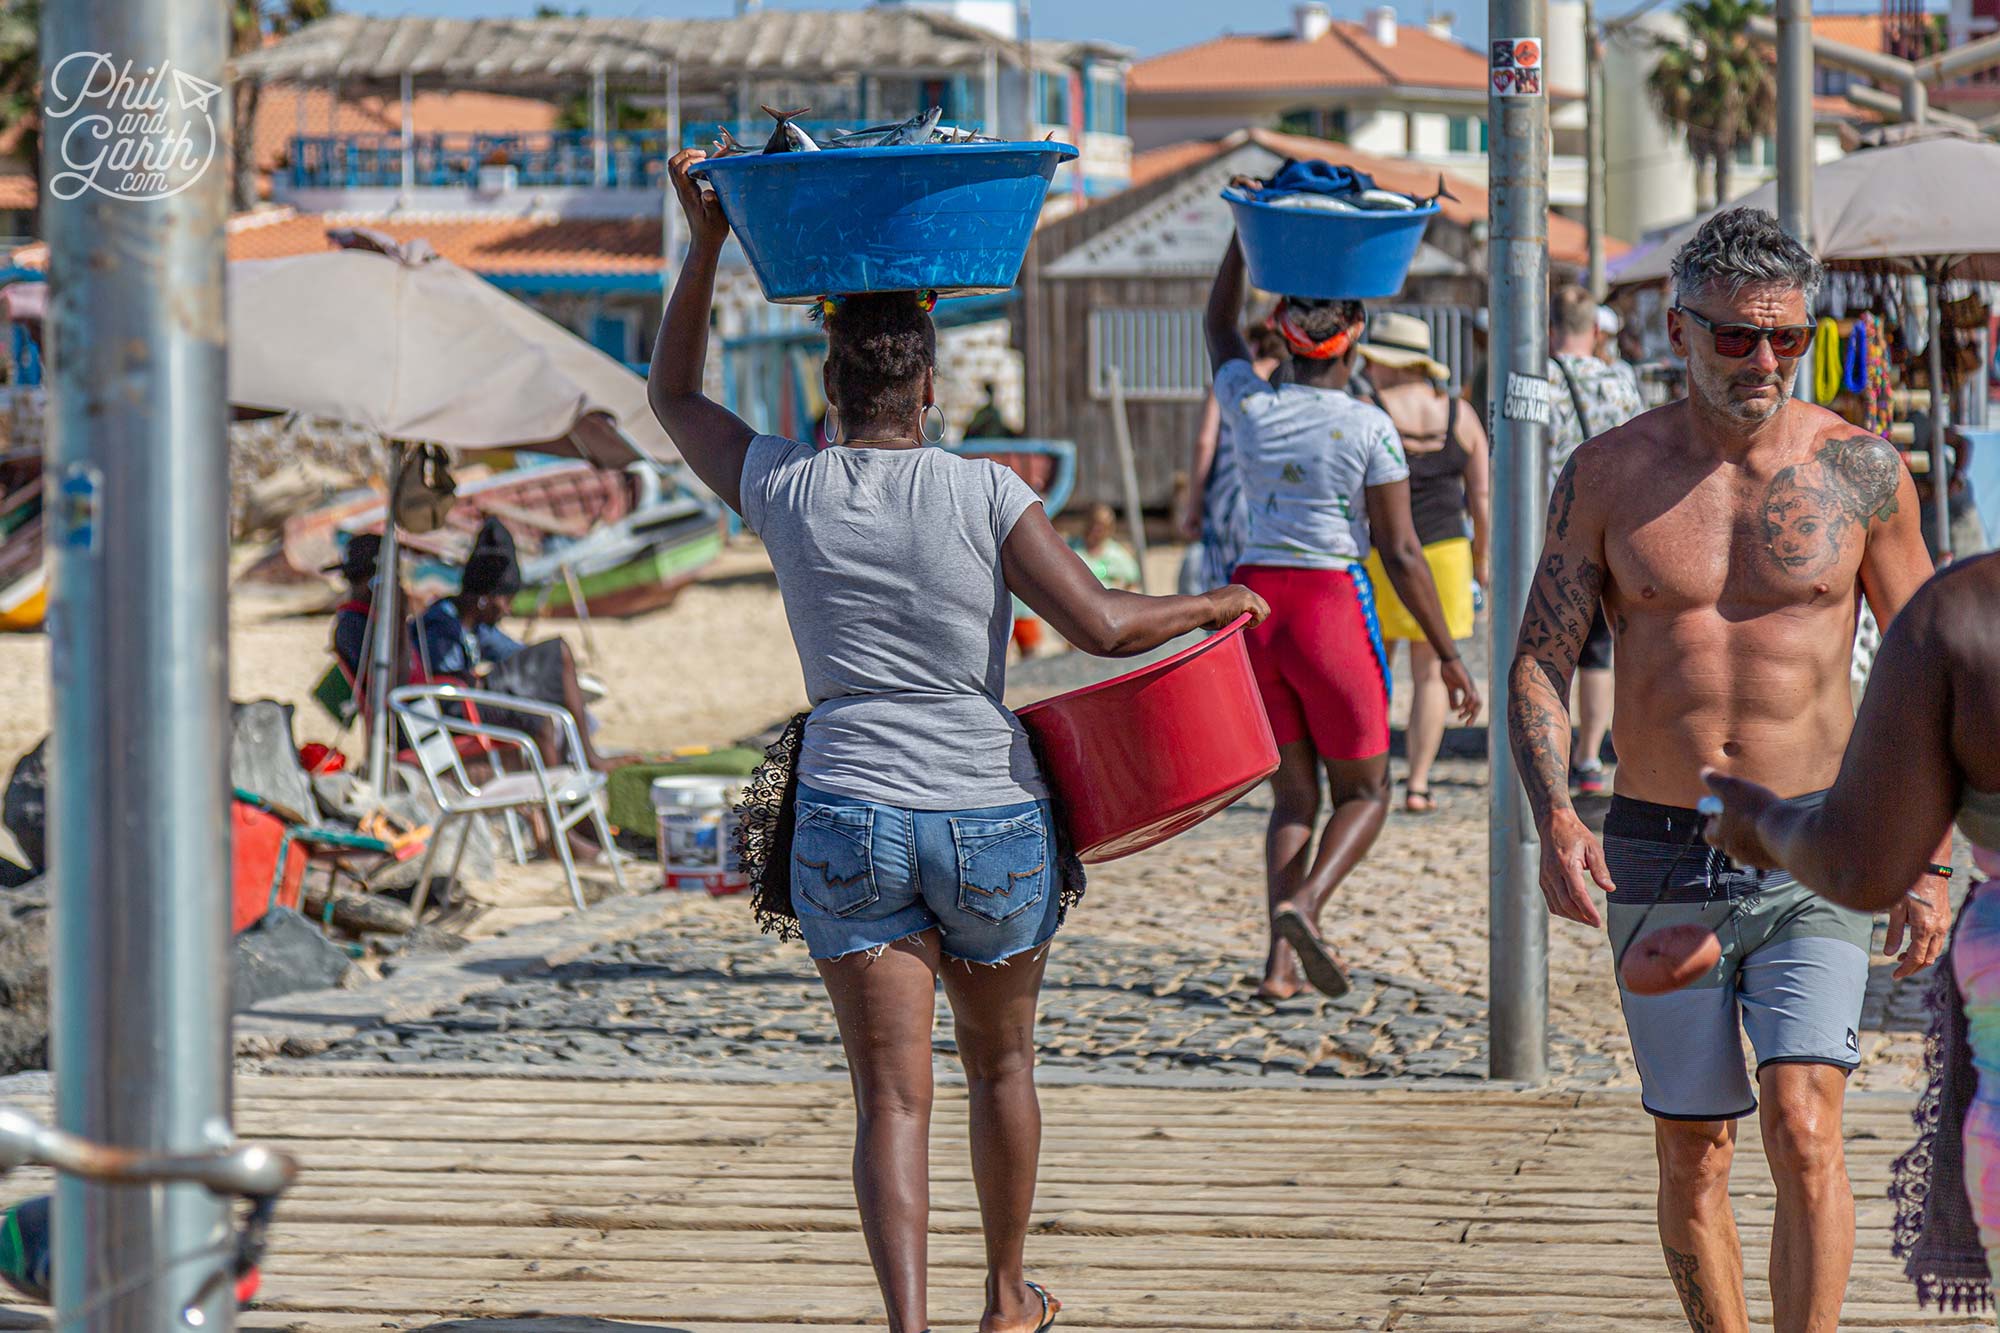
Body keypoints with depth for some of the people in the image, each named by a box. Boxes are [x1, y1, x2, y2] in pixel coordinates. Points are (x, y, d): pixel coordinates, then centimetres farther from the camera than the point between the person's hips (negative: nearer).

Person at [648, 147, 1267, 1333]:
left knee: (894, 1101, -3)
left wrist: (706, 246, 18)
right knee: (1002, 1069, 21)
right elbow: (1102, 625, -15)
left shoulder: (783, 488, 0)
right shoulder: (984, 494, -8)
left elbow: (675, 397, 18)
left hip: (850, 821, 1)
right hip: (995, 819, -1)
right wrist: (1215, 605, 2)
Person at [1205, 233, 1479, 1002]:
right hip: (1332, 604, -4)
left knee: (1294, 794, 14)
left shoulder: (1250, 406, 2)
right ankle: (1302, 904, -18)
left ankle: (1280, 960, 0)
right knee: (1364, 792, 10)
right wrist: (1448, 656, -2)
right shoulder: (1367, 428, -8)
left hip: (1254, 601, 4)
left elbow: (1219, 324, 24)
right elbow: (1401, 553, -8)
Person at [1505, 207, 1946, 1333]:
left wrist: (1927, 863, 2)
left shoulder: (1861, 470, -1)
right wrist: (1556, 818, -16)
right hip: (1657, 861, 2)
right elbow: (1540, 661, 2)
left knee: (1804, 1130, -18)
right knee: (1692, 1159, 7)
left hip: (1814, 861, -2)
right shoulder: (1609, 474, 1)